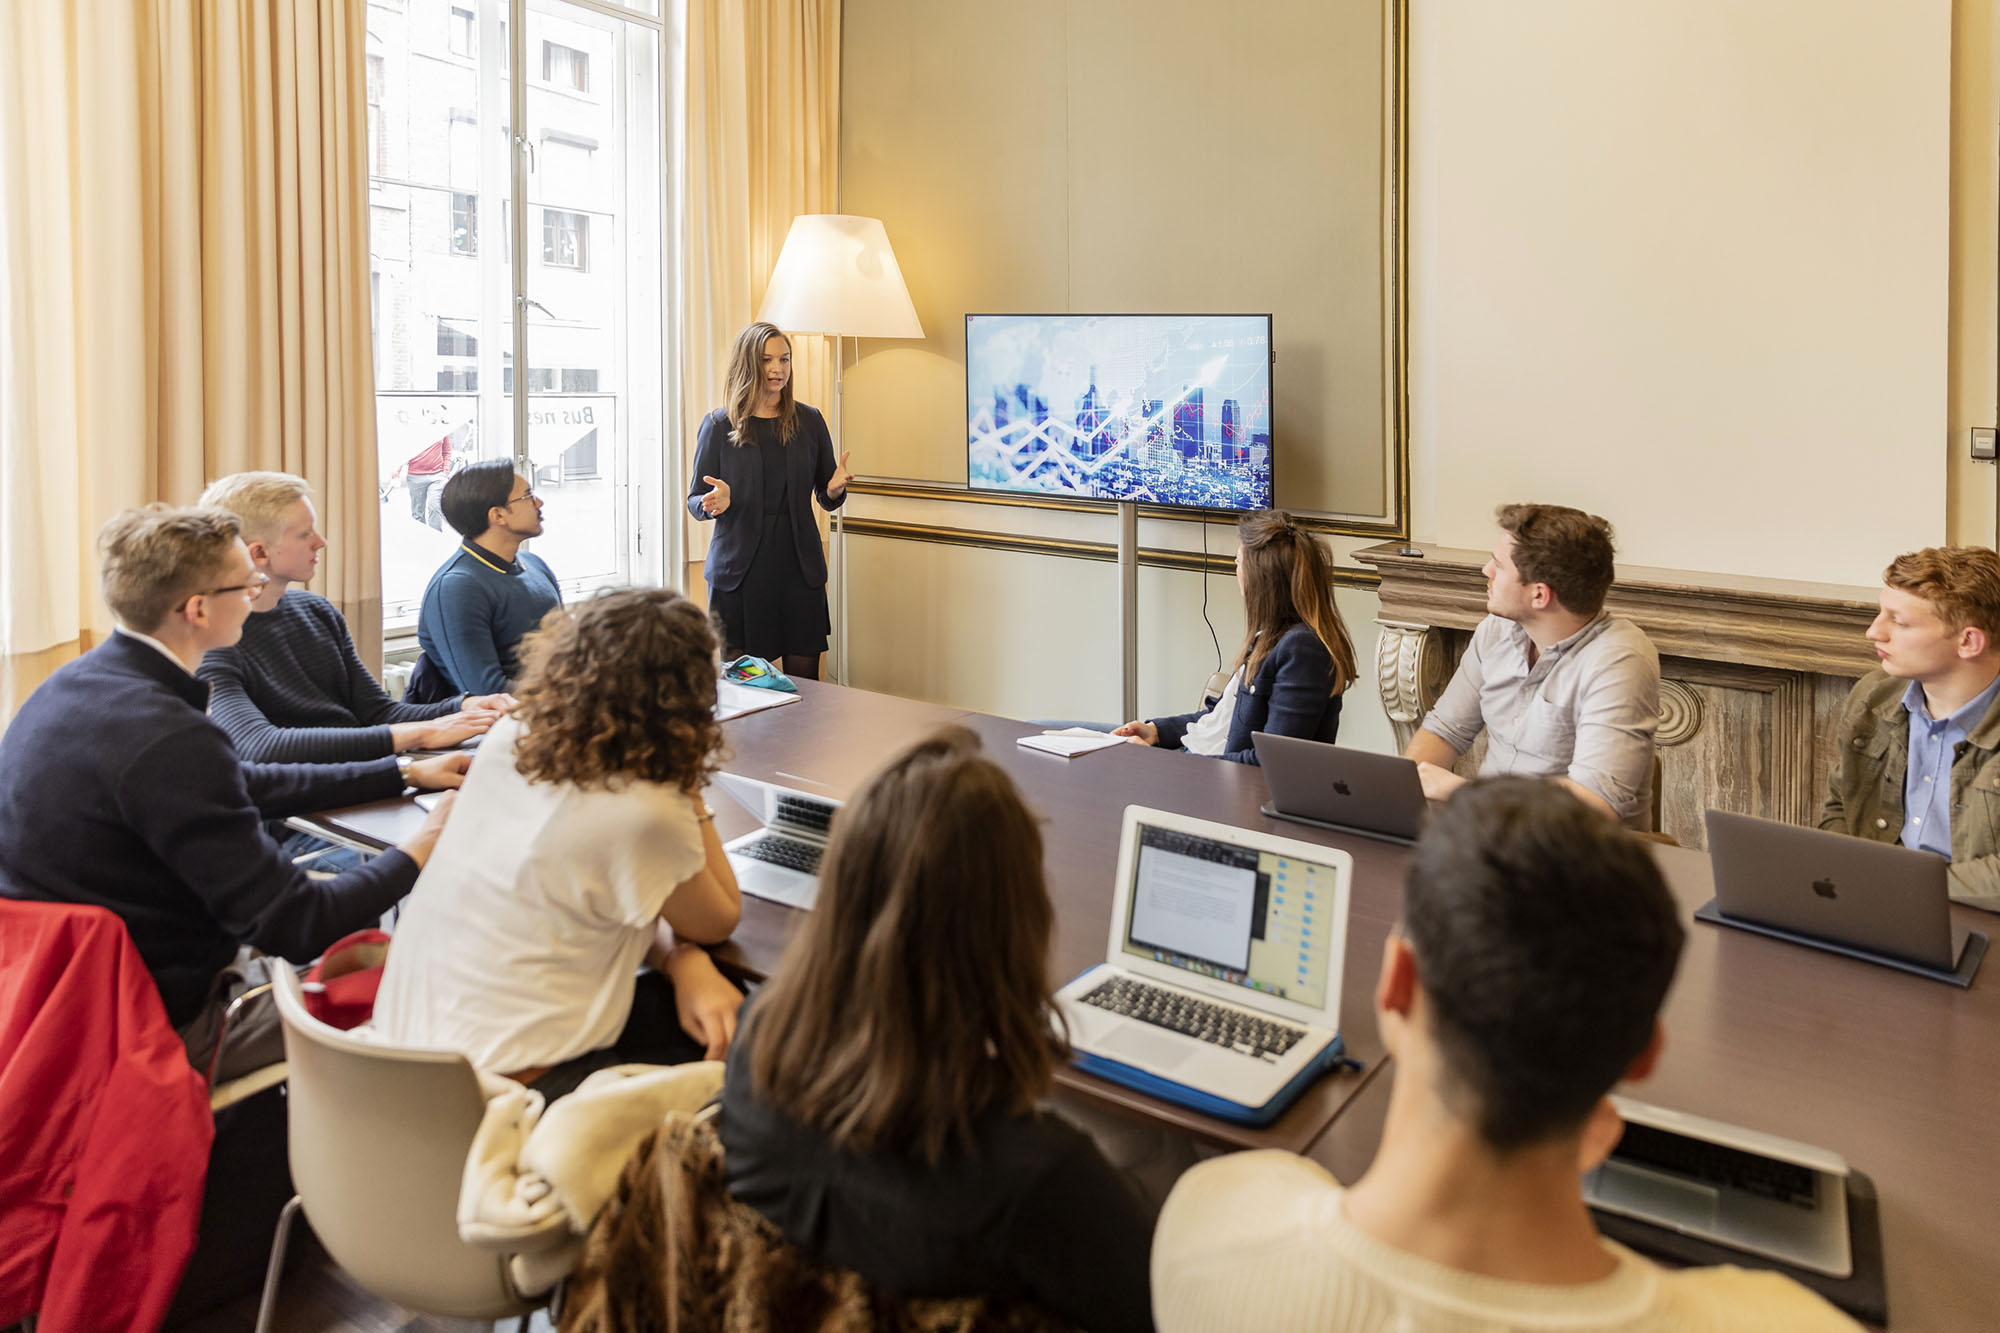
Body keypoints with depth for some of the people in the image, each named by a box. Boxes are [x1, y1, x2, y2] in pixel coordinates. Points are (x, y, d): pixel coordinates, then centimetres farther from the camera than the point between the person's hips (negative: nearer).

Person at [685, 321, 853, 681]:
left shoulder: (809, 421, 8)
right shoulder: (718, 425, 2)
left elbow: (826, 499, 14)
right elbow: (695, 503, 5)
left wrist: (835, 490, -9)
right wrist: (716, 504, -18)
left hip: (799, 567, 2)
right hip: (738, 567, -2)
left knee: (804, 679, 1)